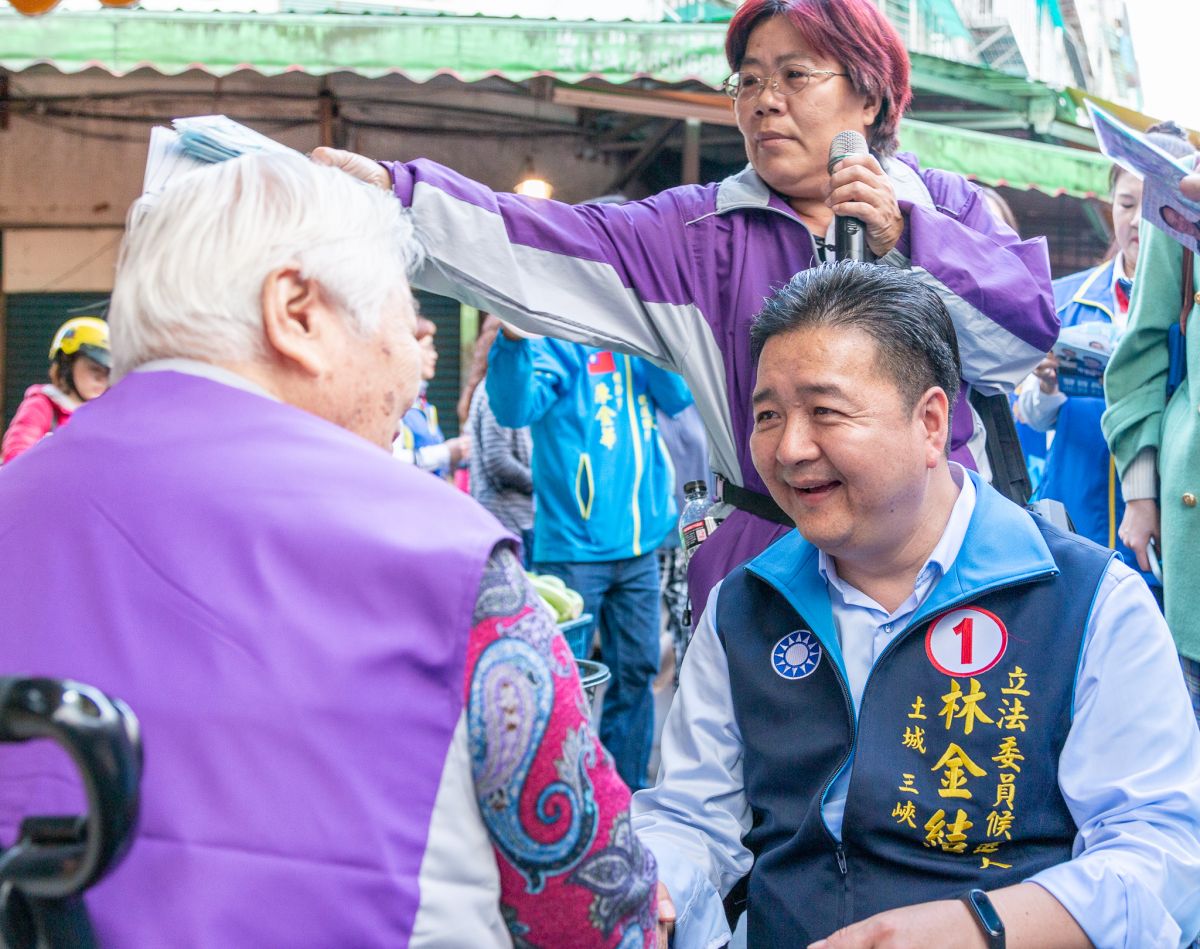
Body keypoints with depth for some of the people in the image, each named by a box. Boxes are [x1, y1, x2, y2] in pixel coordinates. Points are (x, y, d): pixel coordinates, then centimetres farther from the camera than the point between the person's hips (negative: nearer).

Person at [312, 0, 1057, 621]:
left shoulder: (941, 207, 6)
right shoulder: (703, 235, 4)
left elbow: (1027, 323, -10)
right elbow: (552, 245, -9)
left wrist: (903, 238, -19)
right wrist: (393, 190, -21)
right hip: (769, 566, 0)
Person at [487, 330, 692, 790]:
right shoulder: (556, 343, -7)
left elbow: (678, 397, -2)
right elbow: (515, 408, -23)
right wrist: (513, 338, -40)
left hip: (639, 545, 6)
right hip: (575, 548, -6)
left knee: (636, 670, 12)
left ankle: (626, 791, 24)